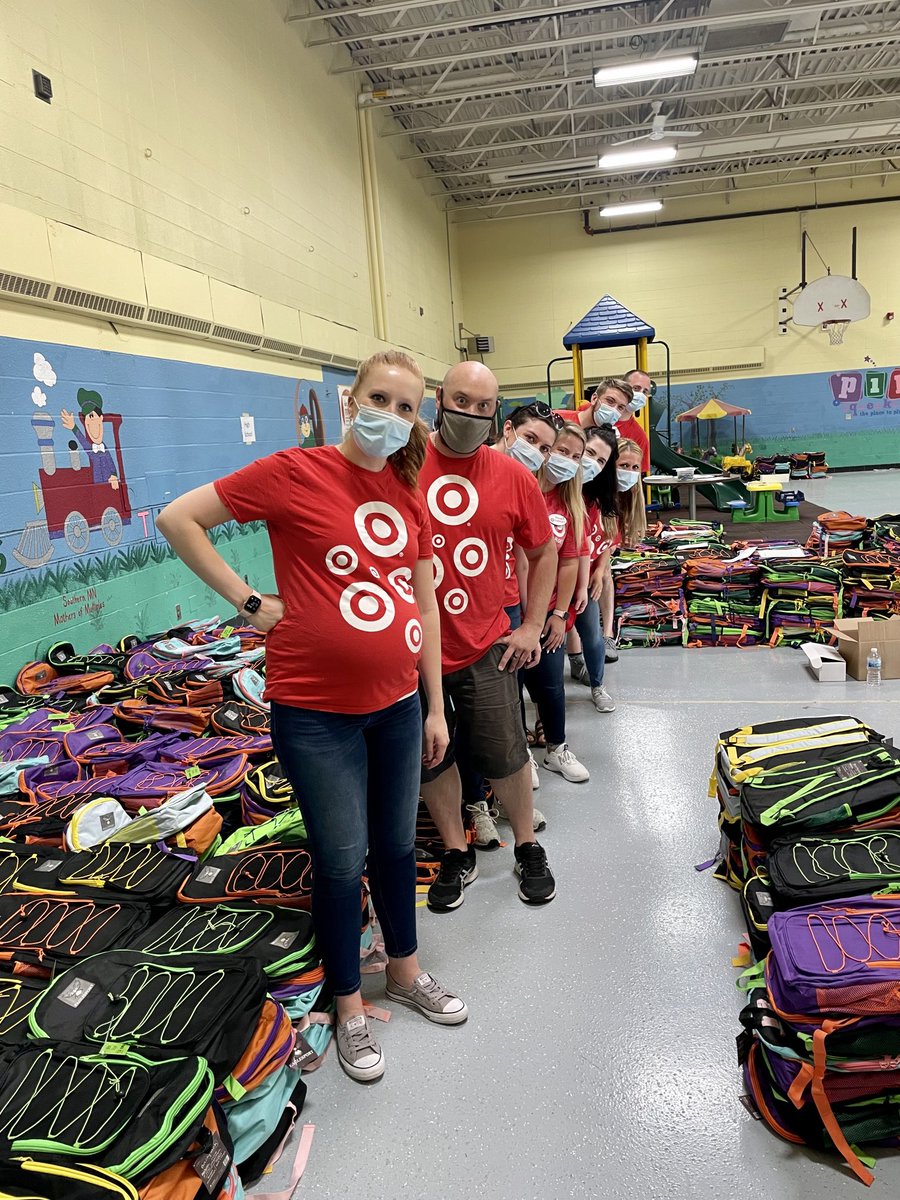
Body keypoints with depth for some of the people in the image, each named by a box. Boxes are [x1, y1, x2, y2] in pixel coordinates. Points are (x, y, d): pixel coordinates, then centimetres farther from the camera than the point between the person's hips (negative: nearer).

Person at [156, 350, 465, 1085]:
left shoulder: (409, 494, 4)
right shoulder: (297, 472, -12)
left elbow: (426, 604, 9)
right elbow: (178, 519, -8)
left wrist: (437, 708, 10)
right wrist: (248, 601, -11)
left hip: (397, 704, 5)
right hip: (316, 710, -5)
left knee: (398, 847, 20)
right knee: (342, 861, 9)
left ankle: (406, 972, 44)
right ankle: (350, 1006, 32)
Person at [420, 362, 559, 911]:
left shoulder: (513, 476, -2)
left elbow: (544, 552, 11)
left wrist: (532, 626, 5)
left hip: (485, 648, 1)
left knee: (506, 756, 11)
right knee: (431, 758, 14)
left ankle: (528, 848, 36)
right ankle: (457, 854, 36)